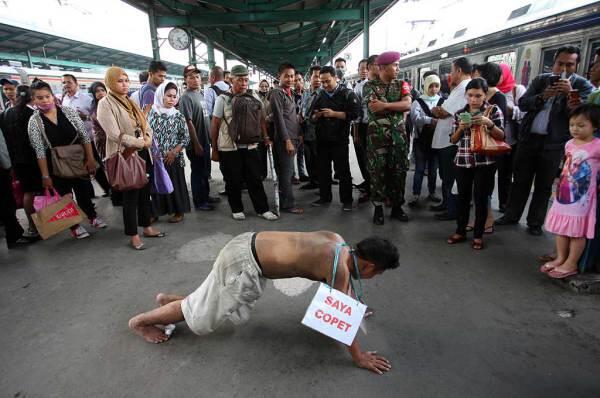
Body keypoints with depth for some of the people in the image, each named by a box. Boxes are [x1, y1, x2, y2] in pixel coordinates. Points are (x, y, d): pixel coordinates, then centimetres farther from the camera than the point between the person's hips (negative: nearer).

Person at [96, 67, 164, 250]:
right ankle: (133, 235, 14)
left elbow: (146, 125, 12)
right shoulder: (105, 104, -9)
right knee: (131, 195, 1)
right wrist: (141, 142, -14)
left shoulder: (131, 102, 13)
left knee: (145, 192, 13)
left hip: (143, 154, 7)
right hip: (125, 156, -7)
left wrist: (148, 139, -9)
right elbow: (115, 134, -18)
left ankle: (146, 227, 28)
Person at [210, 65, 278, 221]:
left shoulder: (254, 98, 6)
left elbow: (261, 119, 14)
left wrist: (265, 137, 1)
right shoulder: (223, 99, -4)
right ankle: (236, 209, 24)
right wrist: (214, 149, -2)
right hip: (229, 148, -2)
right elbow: (214, 124, -2)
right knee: (233, 181, 7)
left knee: (255, 179, 7)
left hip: (250, 147, 3)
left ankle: (262, 209, 18)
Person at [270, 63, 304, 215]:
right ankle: (288, 204, 2)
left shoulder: (289, 93, 18)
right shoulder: (277, 93, -9)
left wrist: (298, 135, 15)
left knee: (287, 172, 12)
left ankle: (284, 200, 21)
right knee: (286, 172, -5)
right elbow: (279, 118, -15)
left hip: (292, 138, 9)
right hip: (284, 140, -9)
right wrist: (287, 140, -18)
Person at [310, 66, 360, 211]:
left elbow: (354, 113, -14)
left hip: (340, 139, -4)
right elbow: (311, 116, 13)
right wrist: (316, 116, -10)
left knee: (342, 171, 1)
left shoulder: (347, 94, -2)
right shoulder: (319, 95, 11)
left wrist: (334, 114, -19)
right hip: (322, 139, 5)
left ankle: (346, 200, 11)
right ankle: (324, 197, 25)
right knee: (323, 169, 11)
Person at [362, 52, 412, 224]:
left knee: (399, 171, 6)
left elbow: (407, 104, -9)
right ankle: (378, 208, 13)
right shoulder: (370, 85, 0)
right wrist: (398, 108, -7)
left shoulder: (402, 84, 10)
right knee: (378, 172, 1)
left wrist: (385, 105, -17)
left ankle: (397, 207, 20)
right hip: (377, 135, -3)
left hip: (399, 135, 3)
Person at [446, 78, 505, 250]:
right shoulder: (459, 113, 7)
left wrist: (489, 124, -18)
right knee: (463, 196, 9)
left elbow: (501, 137, -2)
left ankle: (478, 235, 15)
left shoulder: (494, 110, 1)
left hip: (485, 162, -2)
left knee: (481, 198, 3)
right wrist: (461, 128, -10)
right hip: (463, 161, 3)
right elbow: (453, 140, 9)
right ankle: (460, 231, 21)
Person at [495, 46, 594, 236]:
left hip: (553, 143, -2)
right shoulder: (541, 80, 7)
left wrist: (570, 93, -22)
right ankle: (511, 215, 22)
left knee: (544, 186, 5)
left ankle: (535, 223, 16)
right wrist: (542, 96, -17)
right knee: (520, 180, 10)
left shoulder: (583, 85, -1)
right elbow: (522, 104, -1)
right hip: (528, 138, 2)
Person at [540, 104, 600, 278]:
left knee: (577, 232, 4)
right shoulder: (569, 144, 5)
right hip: (564, 193, 6)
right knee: (561, 229, 13)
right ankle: (560, 258, 26)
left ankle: (571, 264, 13)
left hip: (582, 197, -6)